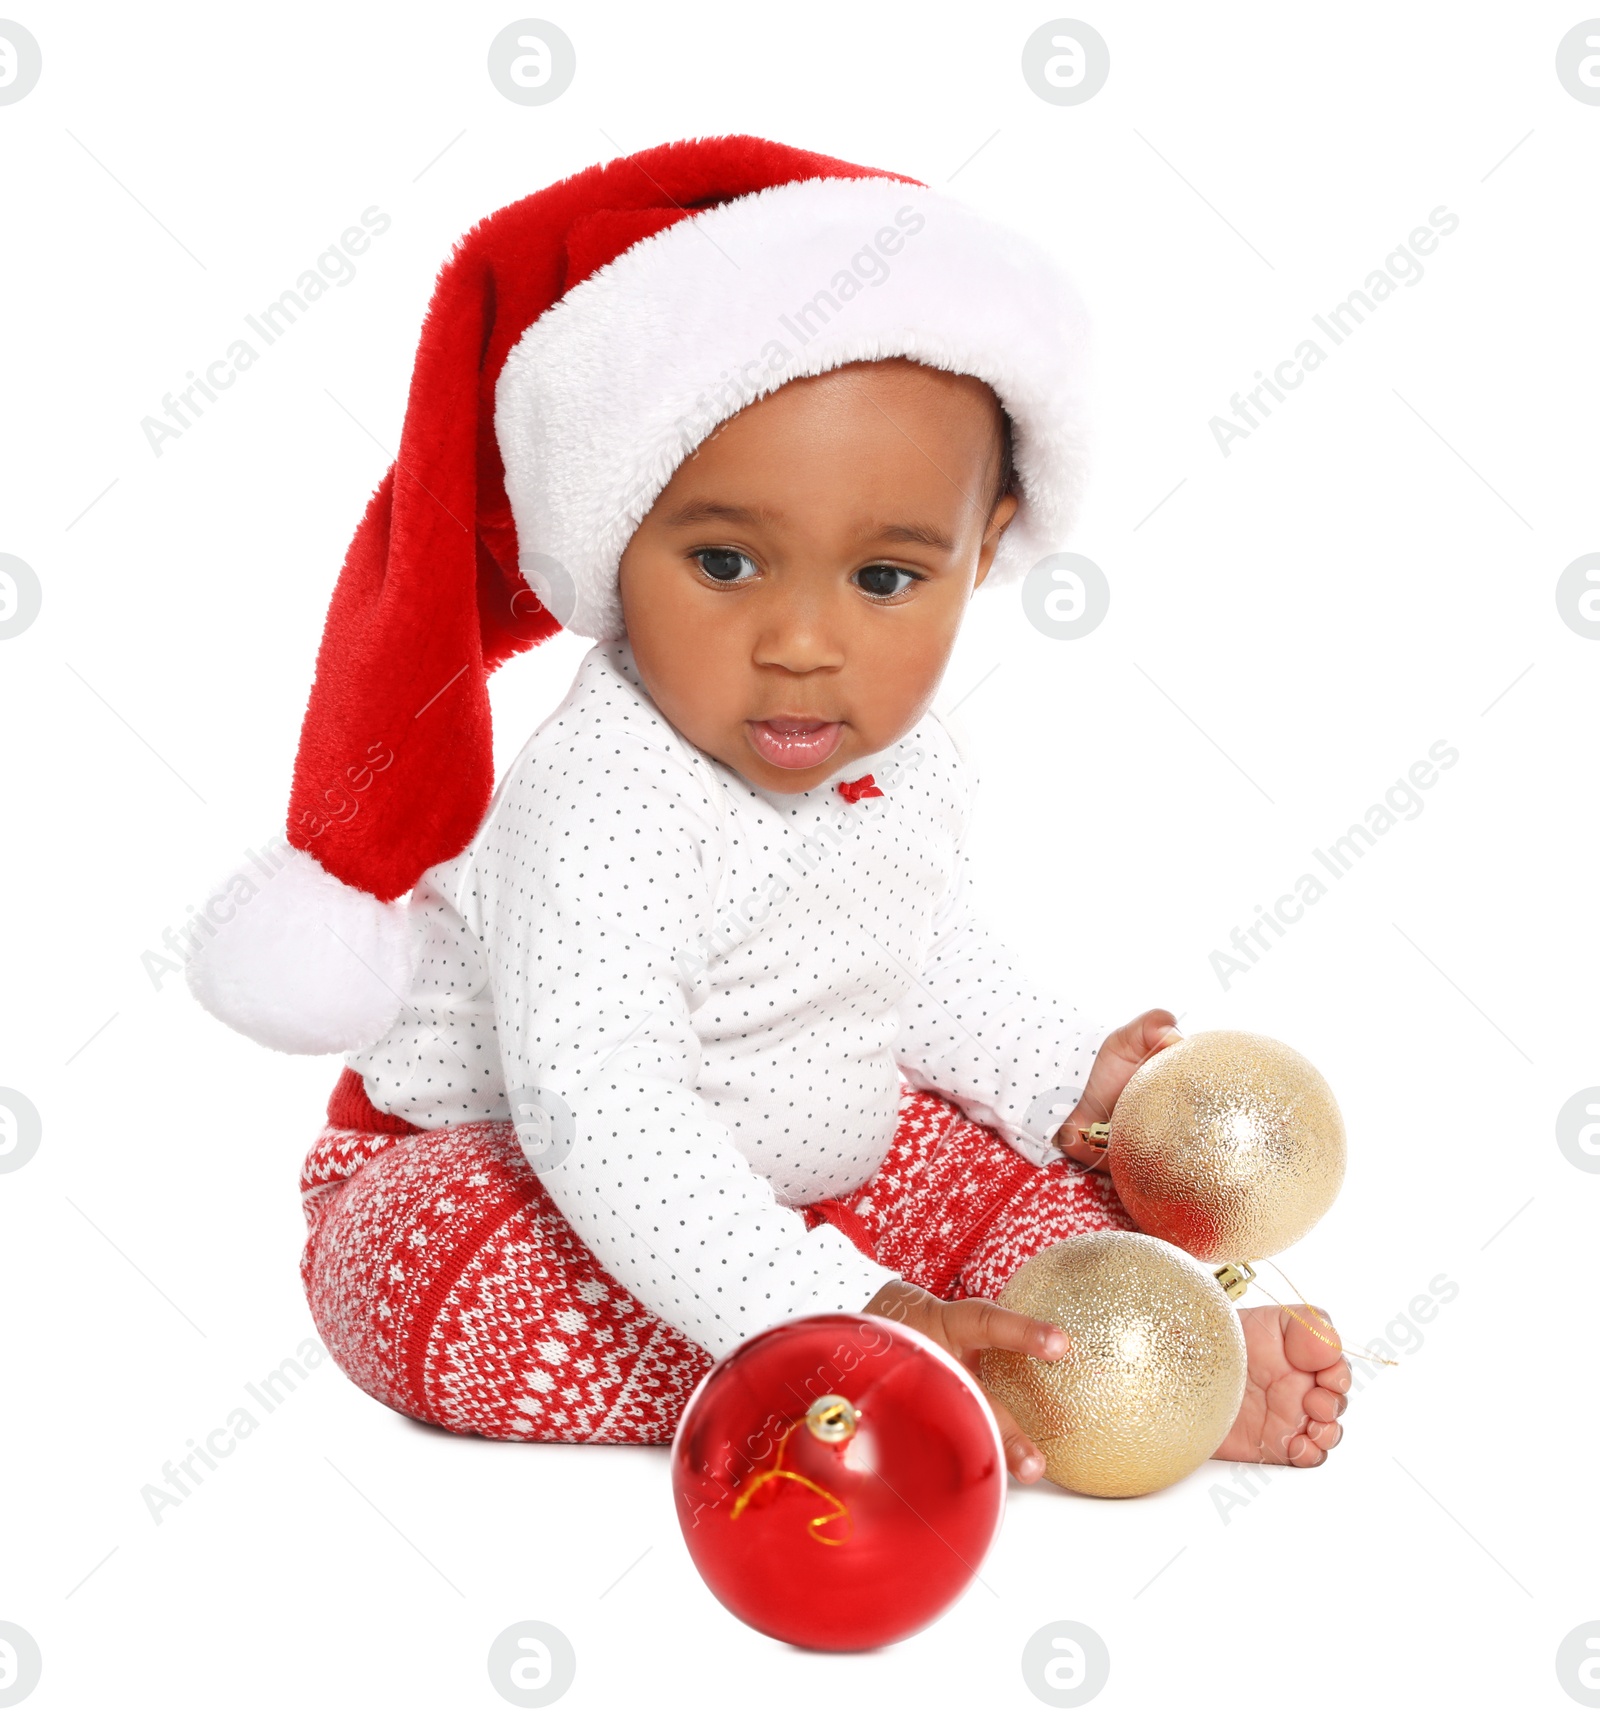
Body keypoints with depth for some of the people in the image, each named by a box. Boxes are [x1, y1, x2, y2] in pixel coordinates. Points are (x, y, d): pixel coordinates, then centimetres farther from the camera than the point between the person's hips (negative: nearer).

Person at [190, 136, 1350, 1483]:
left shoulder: (911, 768, -7)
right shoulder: (603, 810, -36)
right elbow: (598, 1119, -44)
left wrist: (1067, 1078, 5)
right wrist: (828, 1315, -50)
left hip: (829, 1153, 7)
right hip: (502, 1166, -7)